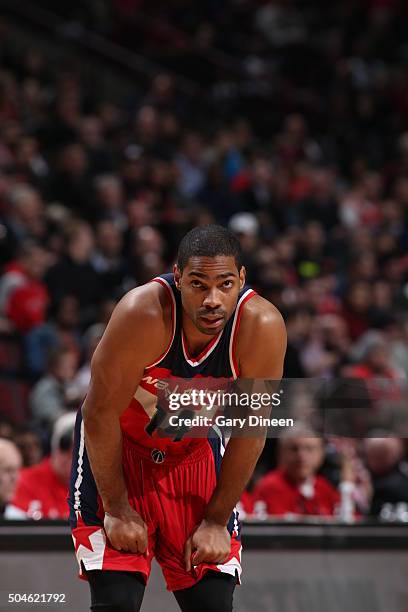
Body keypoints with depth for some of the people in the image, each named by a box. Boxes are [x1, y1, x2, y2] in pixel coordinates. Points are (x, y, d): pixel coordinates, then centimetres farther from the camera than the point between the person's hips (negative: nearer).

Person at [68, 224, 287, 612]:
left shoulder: (262, 327, -23)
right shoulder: (143, 314, -32)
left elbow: (249, 433, -12)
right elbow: (102, 412, -22)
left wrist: (217, 521, -8)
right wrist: (117, 510, -16)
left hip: (194, 454, 3)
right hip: (117, 449, -3)